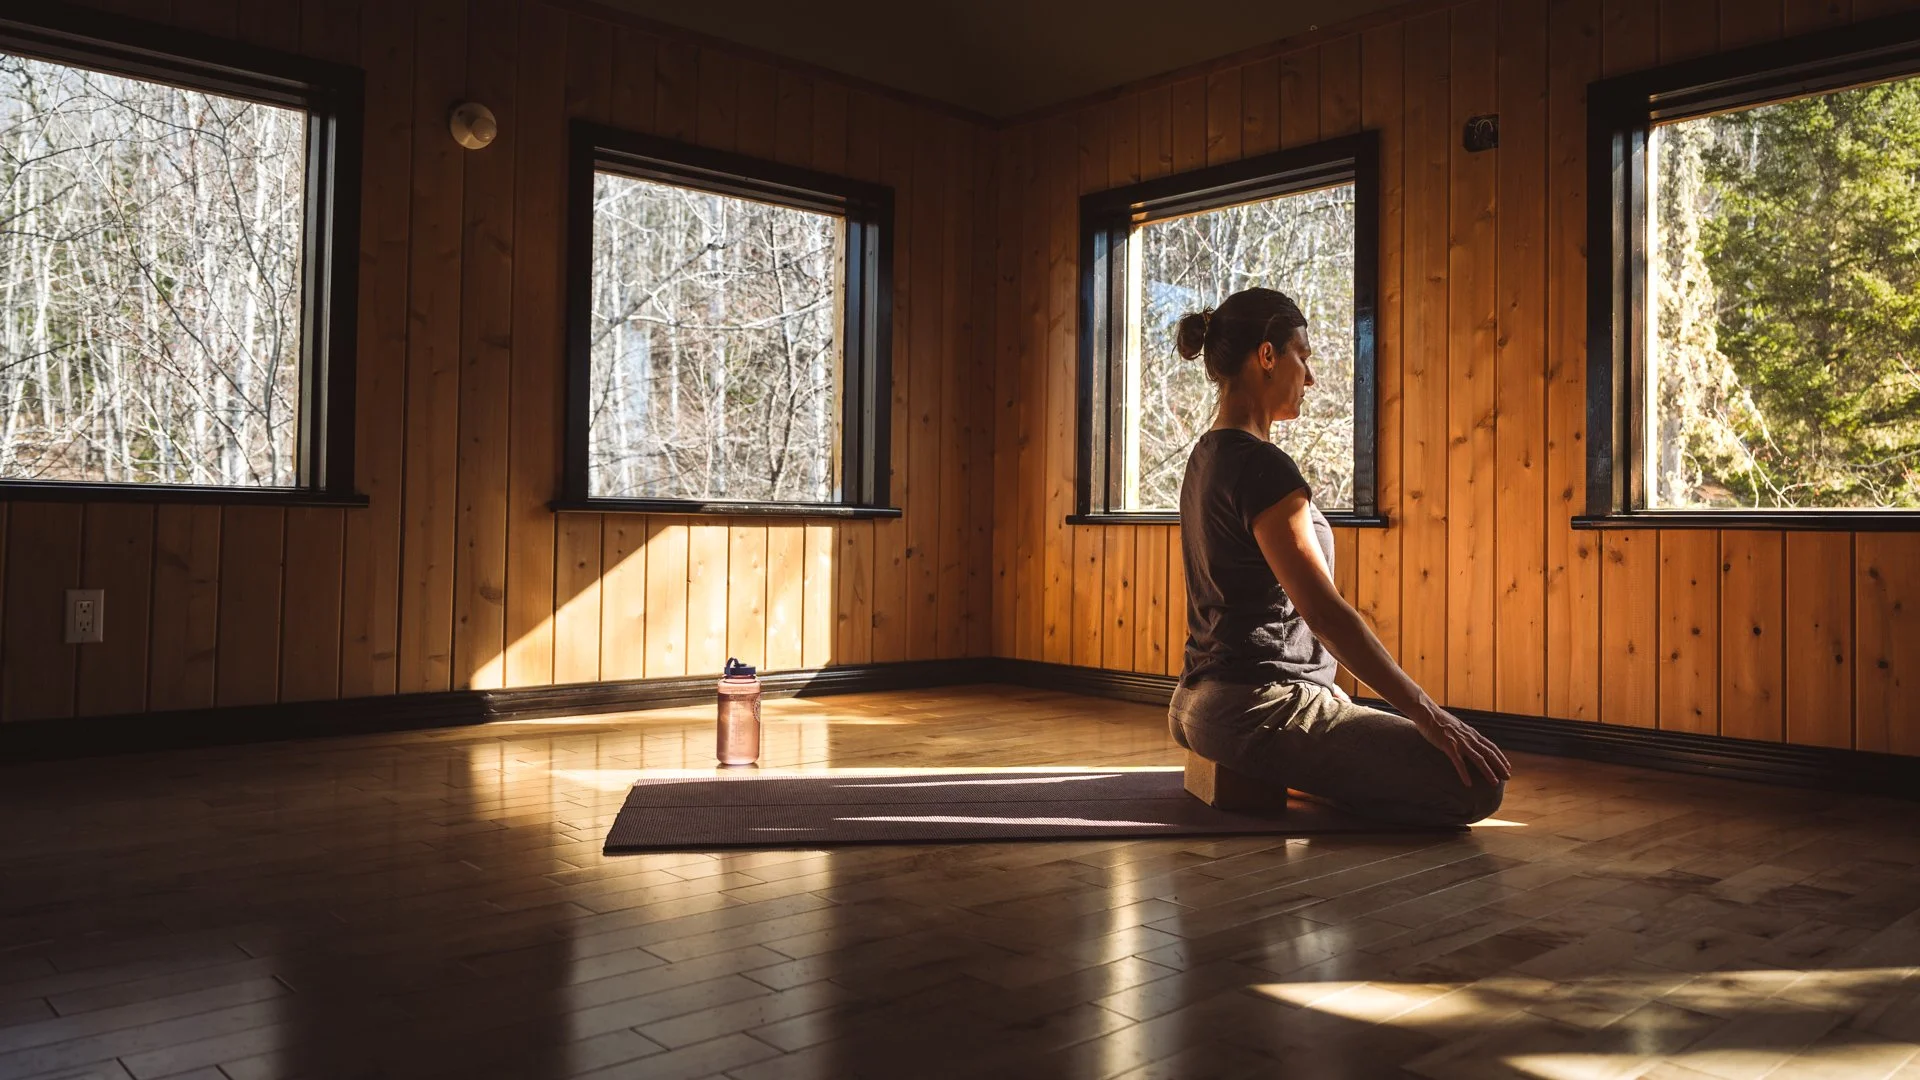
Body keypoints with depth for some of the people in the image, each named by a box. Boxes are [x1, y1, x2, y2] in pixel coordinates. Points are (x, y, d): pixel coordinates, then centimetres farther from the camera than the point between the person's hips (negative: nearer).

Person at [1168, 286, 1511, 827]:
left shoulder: (1206, 458, 13)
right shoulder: (1261, 466, -17)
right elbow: (1323, 611, -22)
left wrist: (1326, 686, 27)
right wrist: (1428, 714, -19)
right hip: (1258, 708, -11)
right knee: (1478, 783, -17)